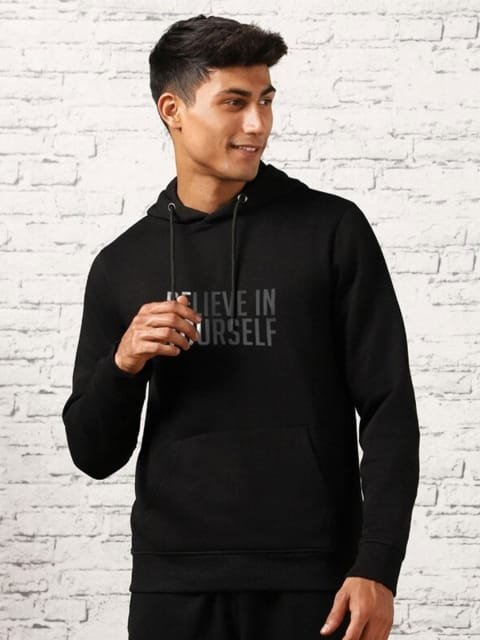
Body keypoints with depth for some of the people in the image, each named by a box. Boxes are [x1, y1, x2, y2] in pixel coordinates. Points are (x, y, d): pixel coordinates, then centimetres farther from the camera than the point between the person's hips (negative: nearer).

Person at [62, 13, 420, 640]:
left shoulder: (332, 231, -1)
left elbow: (388, 411, -3)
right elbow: (94, 454, 10)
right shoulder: (122, 265, 7)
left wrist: (377, 567, -11)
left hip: (311, 585, -2)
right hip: (174, 587, 2)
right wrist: (123, 365, -9)